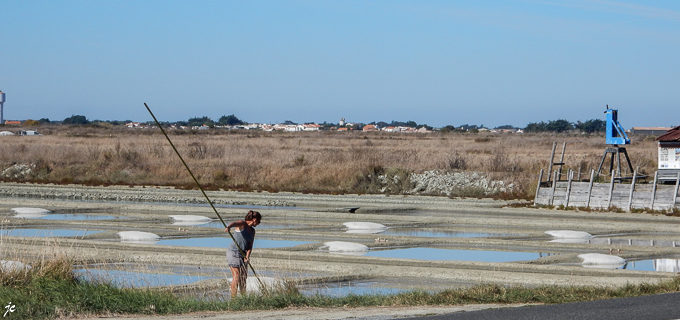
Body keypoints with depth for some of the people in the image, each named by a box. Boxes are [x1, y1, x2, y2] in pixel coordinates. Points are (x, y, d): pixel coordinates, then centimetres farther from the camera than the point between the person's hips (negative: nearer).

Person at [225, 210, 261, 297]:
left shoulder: (252, 230, 12)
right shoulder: (242, 224, -10)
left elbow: (250, 245, 5)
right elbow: (234, 223, -33)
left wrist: (247, 256, -13)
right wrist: (228, 227, -57)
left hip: (243, 254, 8)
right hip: (234, 252, -8)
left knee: (244, 277, 13)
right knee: (236, 277, -11)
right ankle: (233, 298, -9)